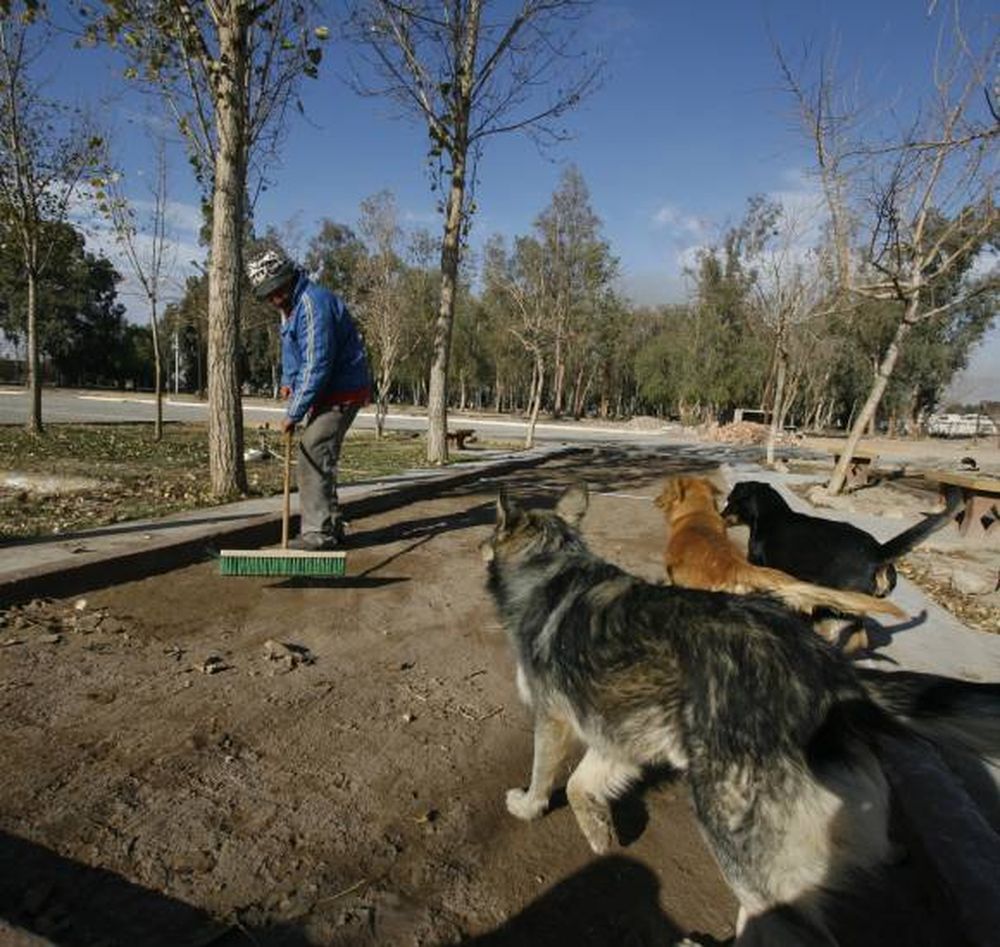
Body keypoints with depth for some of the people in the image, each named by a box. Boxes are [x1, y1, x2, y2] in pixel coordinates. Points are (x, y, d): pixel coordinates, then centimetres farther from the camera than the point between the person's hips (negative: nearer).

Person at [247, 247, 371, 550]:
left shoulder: (314, 303, -22)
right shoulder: (291, 305, 12)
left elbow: (317, 364, -26)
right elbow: (291, 348, 26)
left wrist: (294, 413, -23)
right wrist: (288, 381, 8)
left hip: (342, 393, -10)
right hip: (327, 394, 10)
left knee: (313, 460, -11)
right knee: (316, 459, 14)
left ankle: (318, 533, -5)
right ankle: (331, 527, 22)